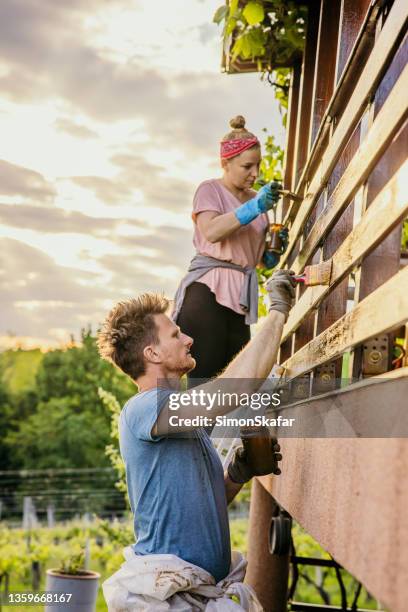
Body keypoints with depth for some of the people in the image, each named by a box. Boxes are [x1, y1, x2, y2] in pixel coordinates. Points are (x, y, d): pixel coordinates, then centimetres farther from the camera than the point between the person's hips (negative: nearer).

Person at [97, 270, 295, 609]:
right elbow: (236, 386, -28)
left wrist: (237, 474, -2)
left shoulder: (185, 415, 15)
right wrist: (278, 310, -18)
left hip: (209, 580, 9)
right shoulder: (141, 409, -16)